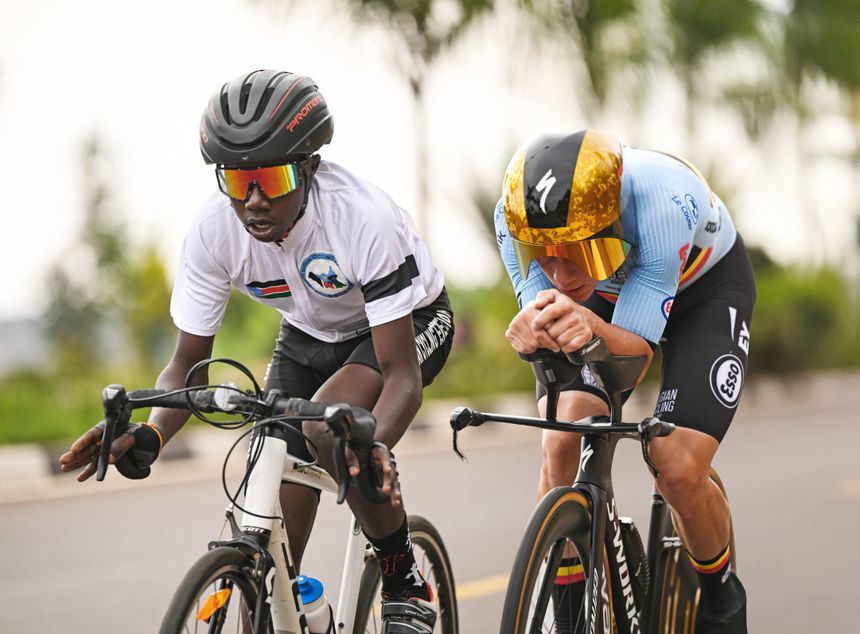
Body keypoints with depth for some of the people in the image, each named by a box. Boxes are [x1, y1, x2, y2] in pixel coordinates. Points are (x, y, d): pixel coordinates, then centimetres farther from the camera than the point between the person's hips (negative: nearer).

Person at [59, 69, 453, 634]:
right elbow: (190, 360, -16)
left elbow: (401, 370, -36)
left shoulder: (365, 219, -37)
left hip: (407, 324, -5)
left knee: (327, 429, -31)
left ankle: (406, 587, -10)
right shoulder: (213, 231, -25)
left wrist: (374, 445, -57)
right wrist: (148, 434, -37)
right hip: (310, 335, 5)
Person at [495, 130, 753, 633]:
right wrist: (532, 330, -51)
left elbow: (638, 345, -35)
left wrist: (592, 328, -59)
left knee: (678, 472, -19)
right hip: (605, 295, 3)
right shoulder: (517, 216, -31)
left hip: (702, 286, -3)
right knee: (561, 448, -21)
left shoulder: (667, 200, -41)